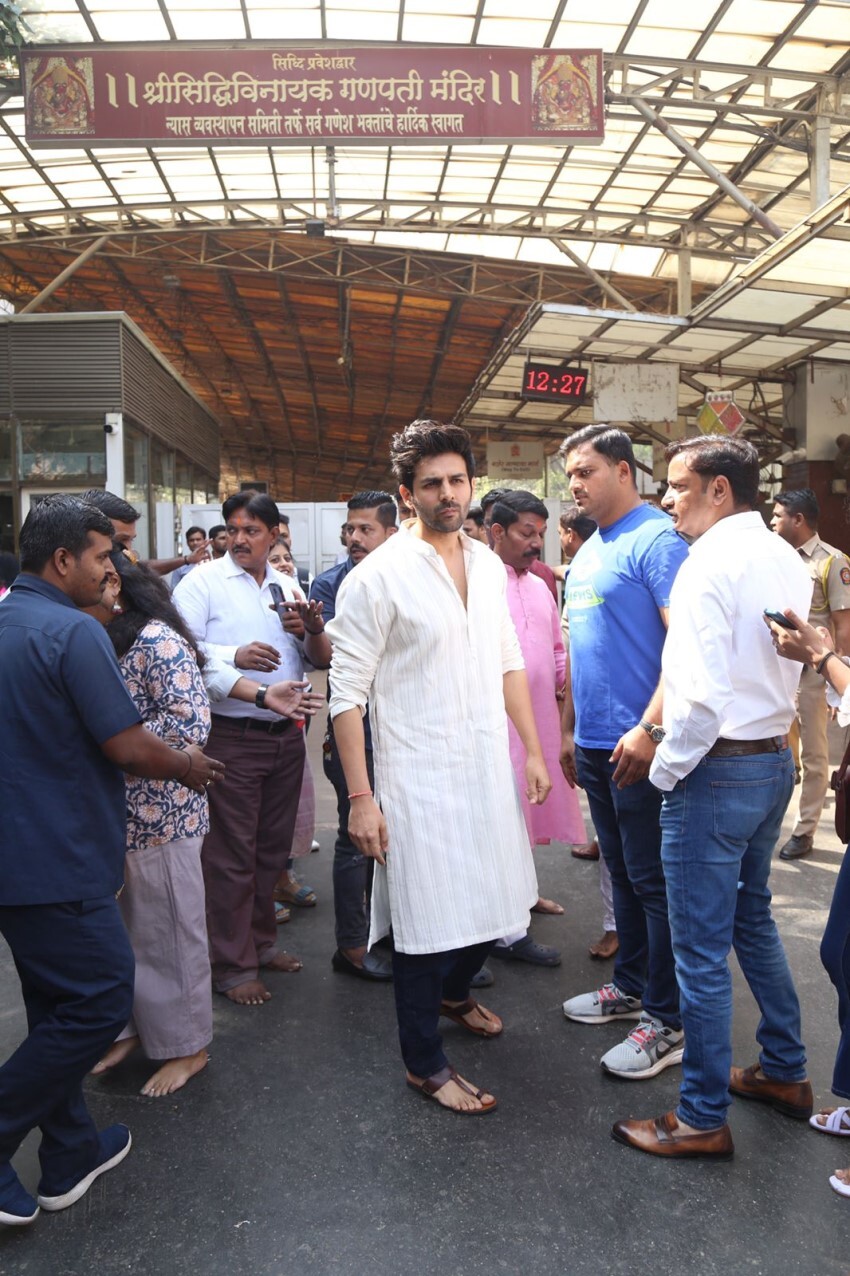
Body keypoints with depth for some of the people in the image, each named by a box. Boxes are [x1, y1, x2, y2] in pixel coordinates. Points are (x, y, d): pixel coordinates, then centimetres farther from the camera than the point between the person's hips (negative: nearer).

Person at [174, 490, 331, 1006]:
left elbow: (323, 659, 13)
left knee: (274, 848, 16)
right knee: (232, 854, 0)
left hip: (287, 736, 6)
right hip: (232, 737, -6)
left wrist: (314, 629, -7)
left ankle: (262, 940, 32)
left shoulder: (289, 587, 14)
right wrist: (234, 657, -24)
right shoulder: (203, 582, -2)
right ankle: (233, 965, 12)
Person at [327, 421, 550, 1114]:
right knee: (428, 919, 3)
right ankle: (425, 1063, 24)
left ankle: (455, 993, 49)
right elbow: (347, 692, -13)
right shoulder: (378, 577, -13)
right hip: (419, 777, -6)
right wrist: (361, 798, -15)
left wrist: (533, 749, 12)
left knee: (491, 898, 19)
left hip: (488, 767, 7)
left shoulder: (488, 565, 7)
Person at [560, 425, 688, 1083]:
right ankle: (631, 986, 34)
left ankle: (668, 1021, 14)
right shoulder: (588, 552, 15)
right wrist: (569, 729, 19)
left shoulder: (657, 538, -12)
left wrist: (650, 727, -26)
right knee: (622, 873, 18)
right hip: (595, 743, 8)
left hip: (638, 744, -8)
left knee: (653, 881, 1)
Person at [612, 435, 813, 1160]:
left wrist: (664, 771, -12)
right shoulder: (789, 562, 8)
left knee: (702, 950, 3)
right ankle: (785, 1072, 40)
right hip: (777, 761, 9)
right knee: (753, 919, 25)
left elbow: (702, 696, -24)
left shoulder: (710, 565, -19)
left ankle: (703, 1120, 18)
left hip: (716, 772, -9)